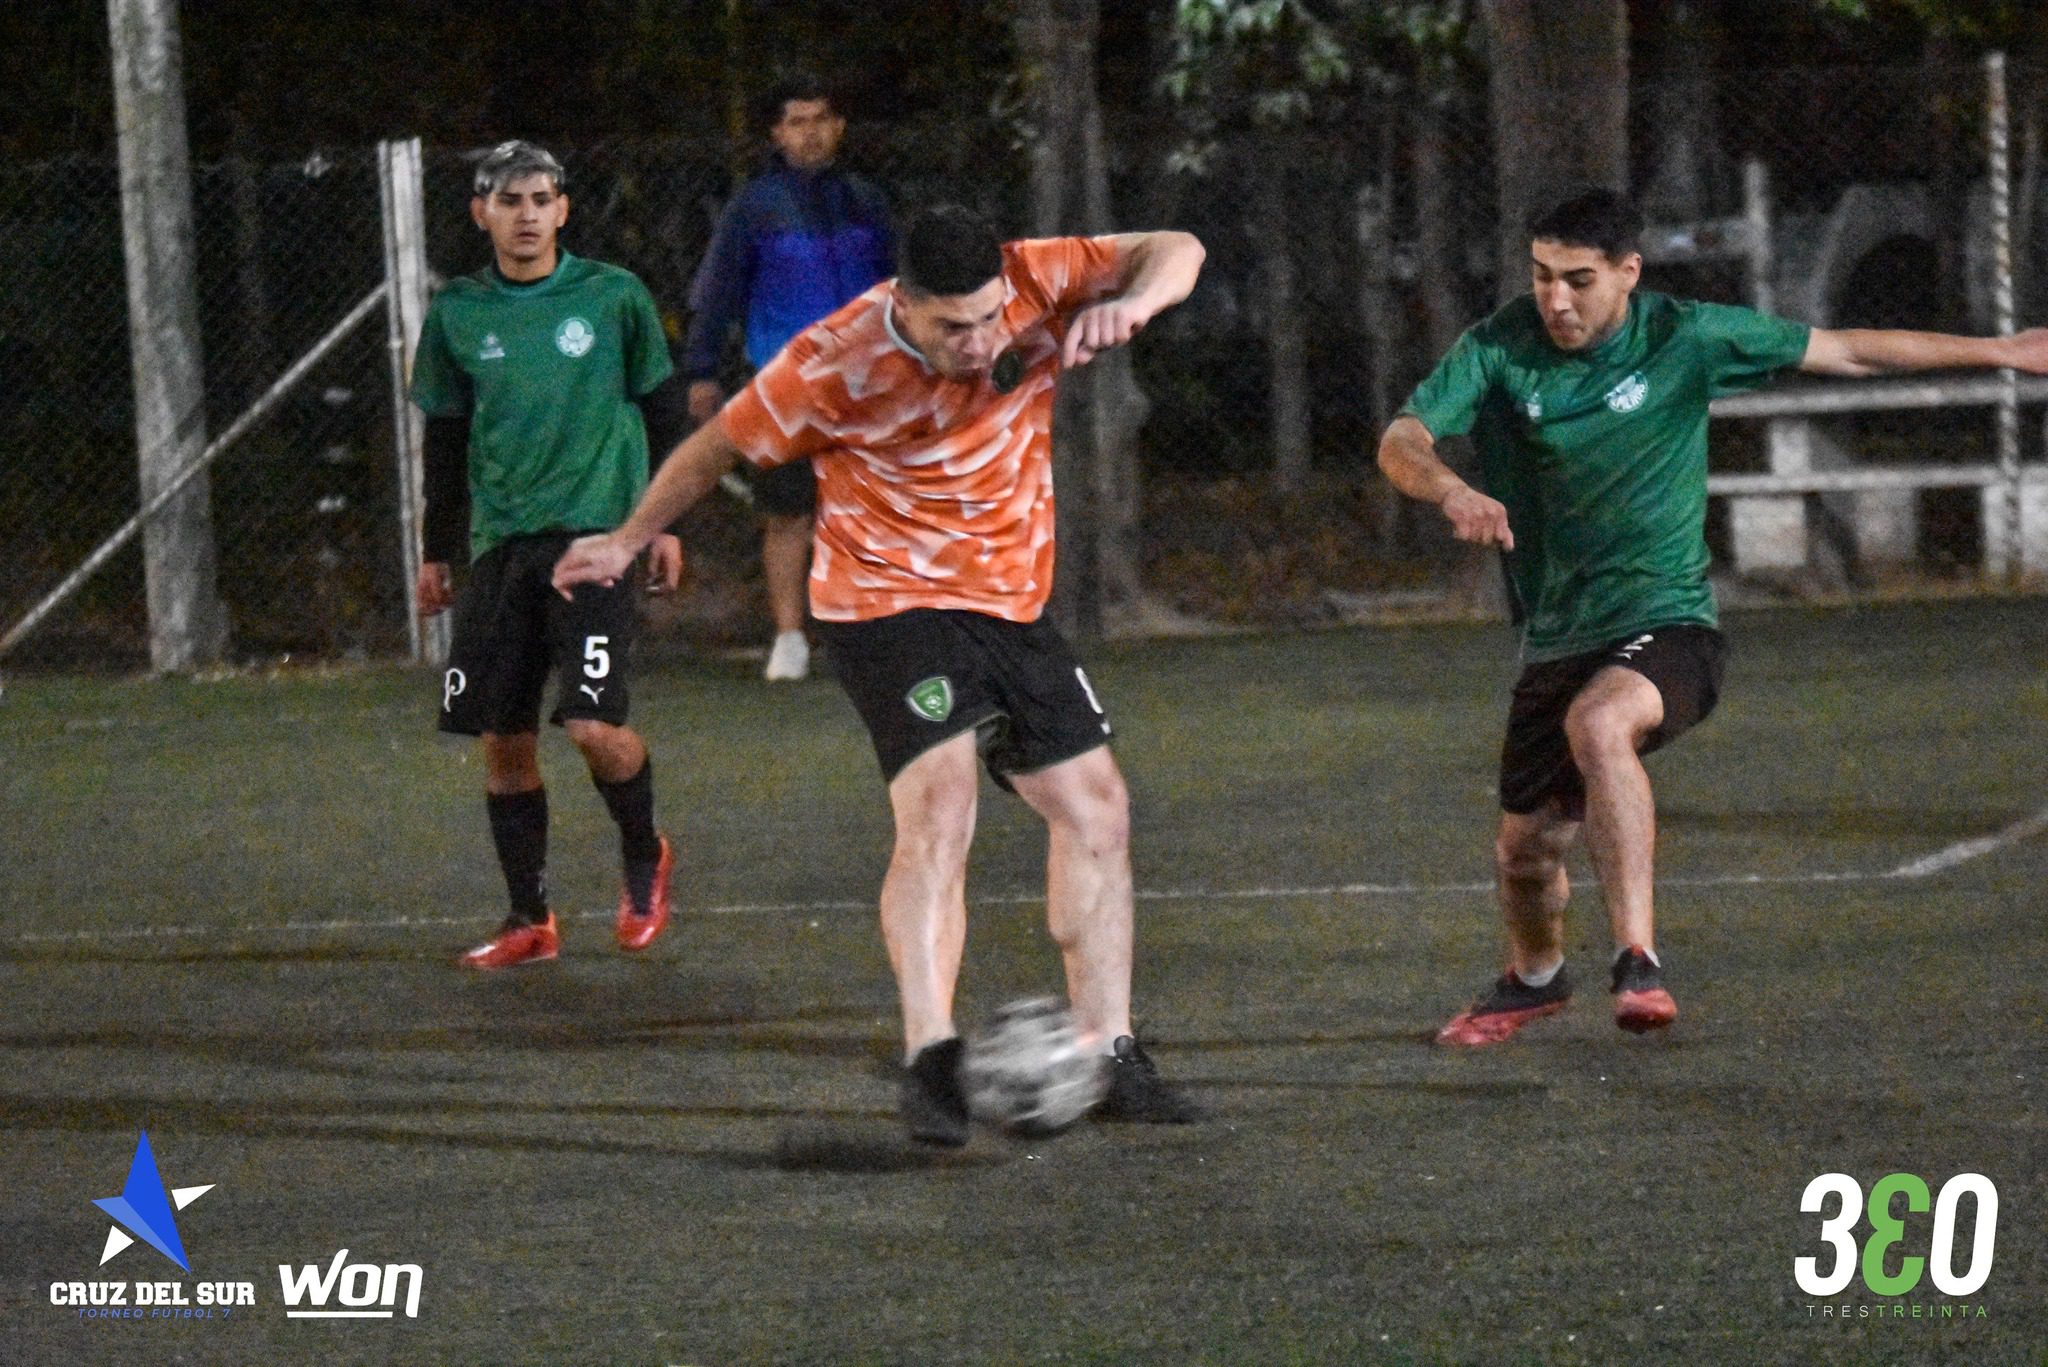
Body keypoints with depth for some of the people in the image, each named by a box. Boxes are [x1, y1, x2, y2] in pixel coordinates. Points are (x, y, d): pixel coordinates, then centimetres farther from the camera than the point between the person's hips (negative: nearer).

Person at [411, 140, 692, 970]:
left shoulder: (613, 297, 0)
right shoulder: (457, 314, 7)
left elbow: (663, 410, 10)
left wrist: (665, 521, 9)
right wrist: (437, 552, 19)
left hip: (594, 534, -3)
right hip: (499, 548, 3)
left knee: (594, 725, -16)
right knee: (503, 738, 3)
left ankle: (644, 859, 13)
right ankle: (528, 921, 15)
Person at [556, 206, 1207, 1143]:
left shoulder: (1037, 287, -12)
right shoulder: (835, 366, -21)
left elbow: (1172, 253, -7)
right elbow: (721, 445, -4)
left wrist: (1131, 302, -30)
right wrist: (628, 542, 8)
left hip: (1010, 600, 6)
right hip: (891, 603, -6)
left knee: (1095, 809, 7)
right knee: (939, 803, -26)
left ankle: (1106, 1056, 17)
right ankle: (929, 1059, -33)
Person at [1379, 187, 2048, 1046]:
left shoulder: (1685, 339, -7)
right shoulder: (1499, 348, -5)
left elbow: (1846, 353, 2)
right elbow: (1401, 442, -16)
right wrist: (1451, 491, -40)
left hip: (1666, 625, -4)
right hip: (1557, 641, 4)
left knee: (1597, 724, -36)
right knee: (1524, 847, 11)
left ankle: (1638, 961, -37)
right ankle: (1532, 981, 46)